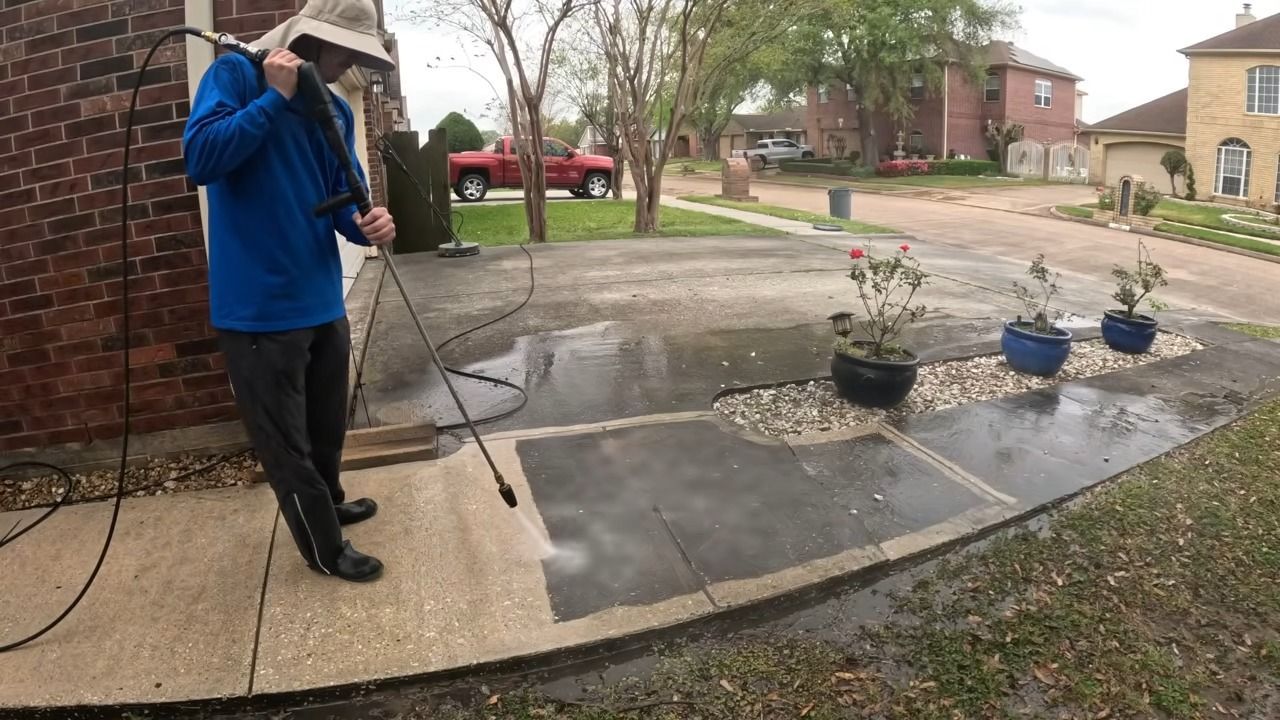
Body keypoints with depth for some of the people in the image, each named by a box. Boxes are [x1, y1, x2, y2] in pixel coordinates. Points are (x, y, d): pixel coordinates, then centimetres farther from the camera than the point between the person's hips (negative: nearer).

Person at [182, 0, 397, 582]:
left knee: (327, 426, 24)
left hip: (323, 302, 7)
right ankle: (325, 549, 25)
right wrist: (274, 97, -21)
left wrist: (368, 225, -15)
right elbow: (199, 158, -22)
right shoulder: (236, 74, -8)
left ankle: (328, 503, 48)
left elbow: (344, 199, 8)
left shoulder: (336, 110, 8)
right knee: (286, 442, 8)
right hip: (258, 309, -6)